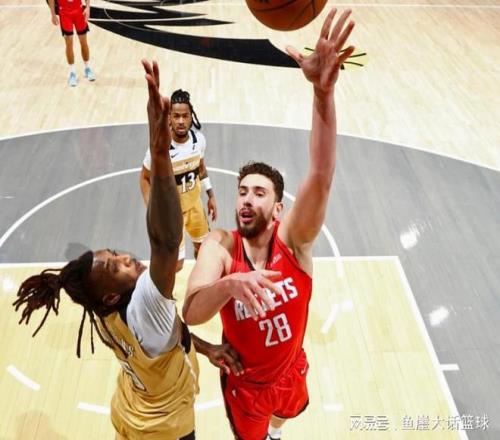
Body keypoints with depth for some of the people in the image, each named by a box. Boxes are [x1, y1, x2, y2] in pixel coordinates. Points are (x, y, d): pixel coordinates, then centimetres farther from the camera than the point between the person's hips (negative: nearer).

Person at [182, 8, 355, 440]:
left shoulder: (293, 239, -27)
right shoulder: (219, 246, -28)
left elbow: (321, 177, -46)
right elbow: (191, 313, -41)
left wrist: (323, 92, -59)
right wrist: (230, 284, -62)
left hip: (290, 369, 2)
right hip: (244, 381, -2)